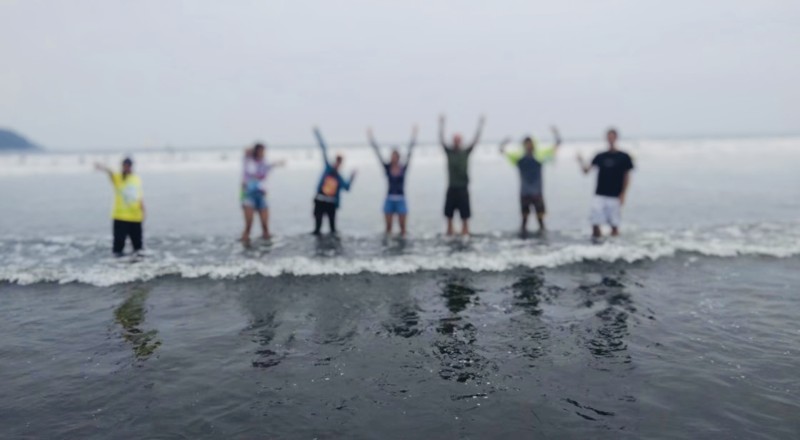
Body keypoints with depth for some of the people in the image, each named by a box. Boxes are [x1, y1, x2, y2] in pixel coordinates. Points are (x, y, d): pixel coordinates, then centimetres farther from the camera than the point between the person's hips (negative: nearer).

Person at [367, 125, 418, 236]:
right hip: (389, 200, 1)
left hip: (401, 200, -1)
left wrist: (414, 134, -12)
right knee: (388, 227, 6)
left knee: (402, 227, 5)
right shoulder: (387, 167, -1)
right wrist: (371, 136, -6)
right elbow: (378, 153, -3)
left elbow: (409, 153, -7)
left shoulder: (403, 168, -3)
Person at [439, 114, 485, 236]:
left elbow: (476, 140, -2)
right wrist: (441, 124, -7)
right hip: (451, 187, 1)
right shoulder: (449, 151, 4)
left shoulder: (466, 152, 2)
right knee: (449, 212, 7)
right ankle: (449, 231, 19)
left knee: (465, 214, 2)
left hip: (463, 187, -1)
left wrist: (480, 125, -6)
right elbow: (441, 140, -2)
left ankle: (465, 231, 10)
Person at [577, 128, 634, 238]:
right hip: (599, 195, 2)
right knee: (595, 222, -7)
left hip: (615, 196, -2)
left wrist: (623, 194, -3)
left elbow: (627, 176, 3)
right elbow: (586, 170, 2)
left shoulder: (623, 157, 1)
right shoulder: (600, 156, 8)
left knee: (615, 224, 3)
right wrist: (581, 162, -17)